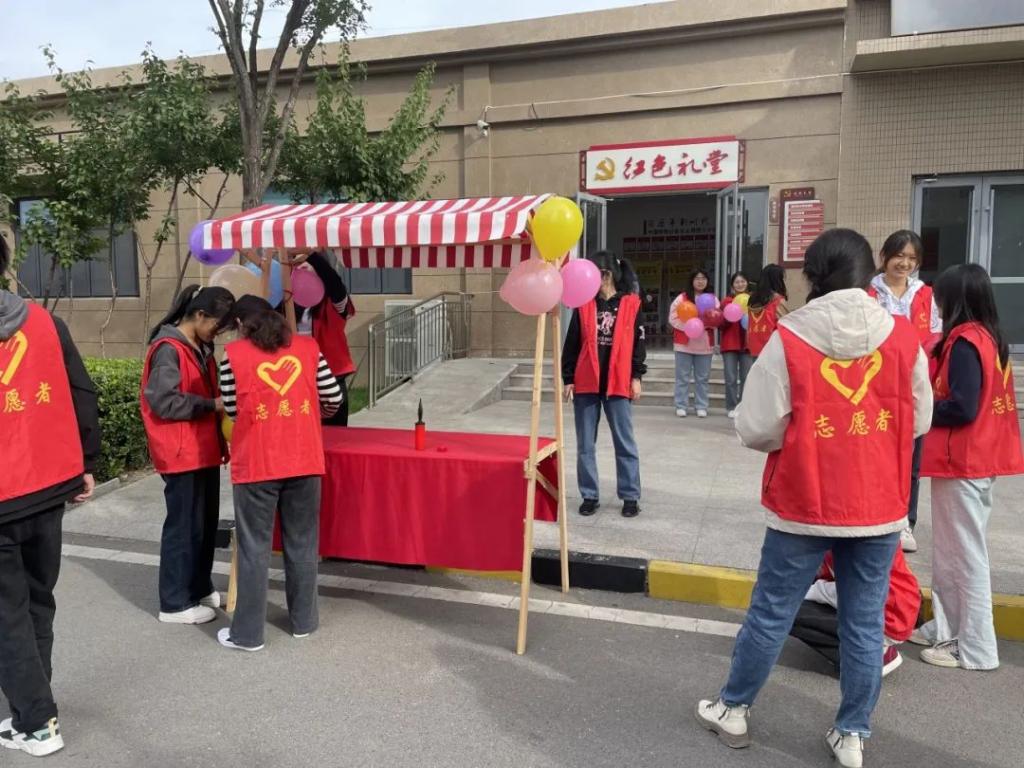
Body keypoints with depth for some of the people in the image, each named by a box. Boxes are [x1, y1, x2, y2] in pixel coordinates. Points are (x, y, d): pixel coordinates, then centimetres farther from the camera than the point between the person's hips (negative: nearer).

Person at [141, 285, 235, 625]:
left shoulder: (200, 347, 13)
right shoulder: (168, 349, -16)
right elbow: (163, 402, -22)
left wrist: (218, 403, 4)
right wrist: (213, 405, -17)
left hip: (204, 450, 9)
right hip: (181, 454, -9)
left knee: (207, 522, 16)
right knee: (184, 525, -1)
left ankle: (200, 588, 30)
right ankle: (175, 603, 11)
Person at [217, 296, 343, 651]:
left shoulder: (233, 354, -3)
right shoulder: (307, 347, 4)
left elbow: (232, 409, 3)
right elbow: (334, 398, 5)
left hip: (256, 463, -2)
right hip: (304, 460, 2)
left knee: (254, 546, 7)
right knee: (302, 542, 14)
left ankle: (248, 632, 16)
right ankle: (304, 620, 26)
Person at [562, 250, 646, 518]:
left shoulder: (630, 304, 0)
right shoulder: (584, 304, 5)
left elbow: (638, 342, 3)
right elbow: (572, 343, 6)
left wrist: (636, 376, -3)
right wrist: (568, 378, 3)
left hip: (618, 383, -2)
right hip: (586, 383, 2)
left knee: (625, 443, 5)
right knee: (585, 444, 6)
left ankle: (630, 497, 16)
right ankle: (590, 496, 17)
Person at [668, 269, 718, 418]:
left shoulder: (713, 299, 9)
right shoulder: (682, 298, 0)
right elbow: (673, 318, -6)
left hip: (705, 344, 2)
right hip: (684, 343, -2)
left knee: (703, 377, 6)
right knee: (683, 376, 2)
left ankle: (701, 407, 14)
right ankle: (681, 406, 8)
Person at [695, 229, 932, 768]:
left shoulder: (789, 338, -13)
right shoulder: (903, 337, -5)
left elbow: (757, 429, -12)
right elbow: (919, 422, 6)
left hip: (804, 505, -2)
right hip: (879, 507, 3)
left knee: (771, 613, 11)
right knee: (865, 623, 14)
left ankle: (732, 709, 29)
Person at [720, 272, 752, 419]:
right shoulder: (726, 301, 4)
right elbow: (722, 324, 1)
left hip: (747, 344, 1)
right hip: (730, 343, -1)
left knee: (747, 378, 2)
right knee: (731, 378, -2)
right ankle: (731, 407, 5)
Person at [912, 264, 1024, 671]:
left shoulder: (964, 342, -17)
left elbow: (962, 407, -24)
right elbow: (981, 400, 13)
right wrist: (931, 405, 5)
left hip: (961, 463, -9)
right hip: (980, 459, 9)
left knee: (965, 554, 1)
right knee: (950, 551, 17)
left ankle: (976, 648, 11)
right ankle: (948, 628, 28)